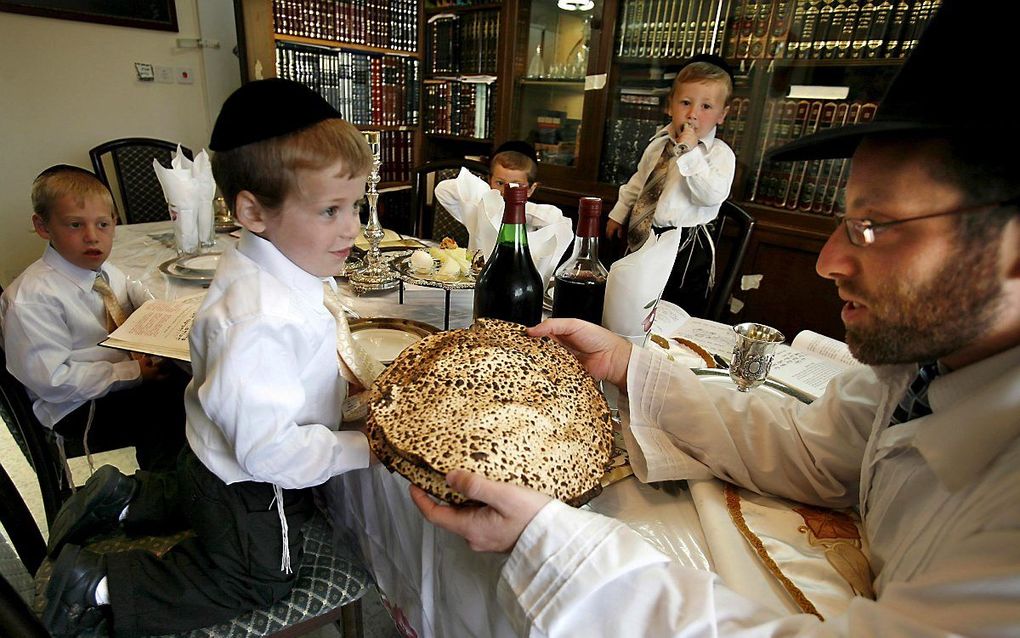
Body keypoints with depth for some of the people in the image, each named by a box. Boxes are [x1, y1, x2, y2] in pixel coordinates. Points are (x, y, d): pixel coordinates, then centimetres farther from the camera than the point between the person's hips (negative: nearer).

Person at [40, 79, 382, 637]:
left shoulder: (295, 264, -10)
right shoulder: (259, 321, -41)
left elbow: (325, 335, 10)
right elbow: (270, 451, -37)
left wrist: (364, 374, -3)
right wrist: (366, 447, -28)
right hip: (248, 494, -9)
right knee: (250, 584, 21)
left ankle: (125, 497, 39)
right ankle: (97, 585, 22)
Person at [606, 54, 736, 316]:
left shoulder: (720, 154, -11)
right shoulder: (659, 142, 8)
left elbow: (712, 195, -27)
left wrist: (689, 151, -28)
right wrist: (619, 213, 24)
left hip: (683, 248, -6)